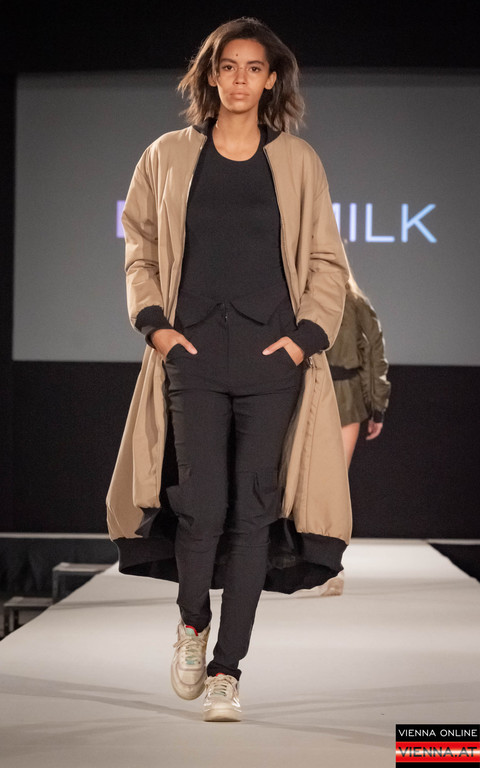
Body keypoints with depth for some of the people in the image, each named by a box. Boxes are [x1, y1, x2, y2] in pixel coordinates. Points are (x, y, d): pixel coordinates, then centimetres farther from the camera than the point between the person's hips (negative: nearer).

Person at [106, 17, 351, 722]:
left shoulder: (297, 162, 10)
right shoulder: (169, 157, 11)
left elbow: (327, 261, 12)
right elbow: (140, 249, 15)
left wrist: (307, 334, -1)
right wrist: (154, 322, 1)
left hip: (273, 355, 0)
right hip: (193, 353, 0)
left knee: (253, 510, -2)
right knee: (202, 503, -10)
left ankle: (227, 669, 5)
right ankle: (192, 620, 20)